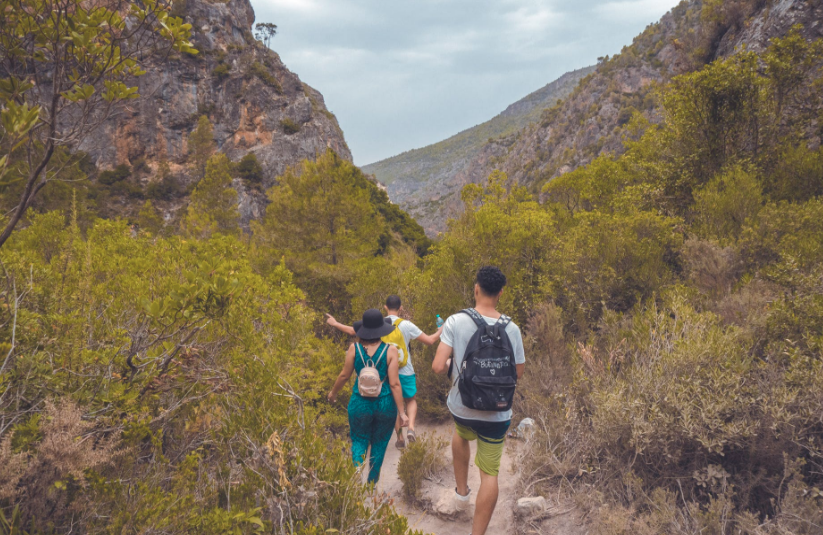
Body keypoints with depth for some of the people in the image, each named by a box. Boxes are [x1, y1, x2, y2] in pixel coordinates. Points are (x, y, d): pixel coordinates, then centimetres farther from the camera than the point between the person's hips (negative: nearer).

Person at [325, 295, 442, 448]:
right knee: (411, 400, 19)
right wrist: (440, 331, 13)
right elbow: (430, 340, -8)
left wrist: (335, 323, 22)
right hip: (405, 372, -2)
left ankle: (400, 439, 21)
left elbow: (352, 331, 6)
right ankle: (411, 427, -4)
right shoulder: (406, 325, -10)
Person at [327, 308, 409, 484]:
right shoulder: (390, 350, -12)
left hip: (360, 404, 1)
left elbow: (344, 375, 0)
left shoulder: (354, 348, -8)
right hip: (385, 405, 0)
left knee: (359, 442, 16)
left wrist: (333, 393, 18)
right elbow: (394, 383, -12)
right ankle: (372, 483, 27)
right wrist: (401, 412, -6)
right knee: (379, 445, 17)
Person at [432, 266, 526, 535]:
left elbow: (438, 367, -19)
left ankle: (462, 491, 39)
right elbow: (519, 372, -1)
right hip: (496, 413, -1)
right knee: (490, 474, 10)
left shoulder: (456, 322, -16)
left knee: (462, 434, 36)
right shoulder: (512, 329, -10)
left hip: (461, 407, 1)